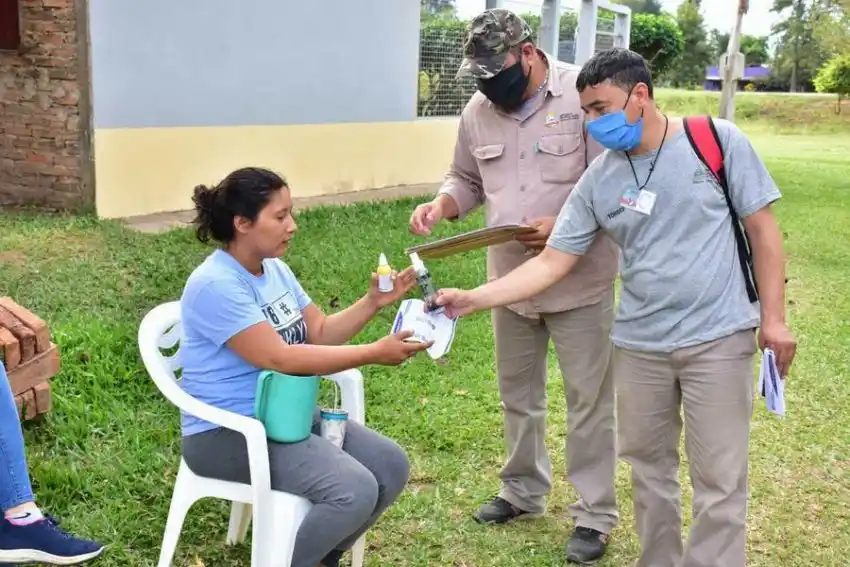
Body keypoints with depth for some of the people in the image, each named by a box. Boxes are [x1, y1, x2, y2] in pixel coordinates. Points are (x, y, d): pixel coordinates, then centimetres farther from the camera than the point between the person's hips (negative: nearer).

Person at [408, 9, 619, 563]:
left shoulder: (583, 94, -14)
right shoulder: (478, 111, 3)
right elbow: (467, 180, 15)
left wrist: (563, 226, -27)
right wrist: (441, 204, -6)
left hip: (579, 280, -5)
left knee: (588, 399, 5)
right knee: (518, 393, 19)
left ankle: (595, 514, 20)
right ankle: (524, 490, 39)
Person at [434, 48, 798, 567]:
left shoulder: (718, 141, -7)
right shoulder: (598, 181, 0)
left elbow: (762, 228, -2)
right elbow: (551, 263, -1)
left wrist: (773, 317, -7)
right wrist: (472, 299, -11)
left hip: (718, 339, -3)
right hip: (639, 343, 4)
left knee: (719, 480, 2)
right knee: (650, 467, 16)